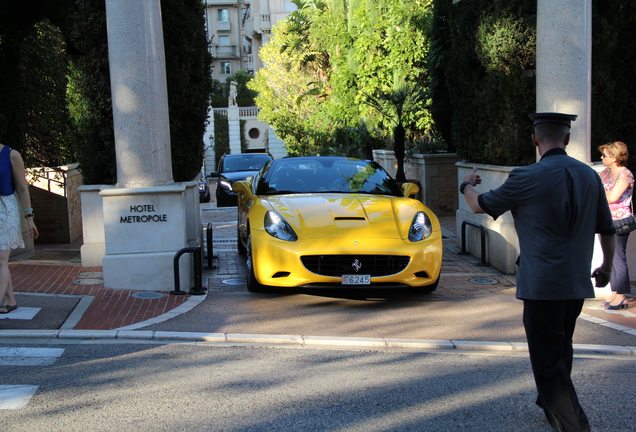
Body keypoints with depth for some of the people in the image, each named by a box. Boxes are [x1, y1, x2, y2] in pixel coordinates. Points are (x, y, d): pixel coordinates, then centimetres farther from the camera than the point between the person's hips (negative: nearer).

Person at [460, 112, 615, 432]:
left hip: (542, 285, -7)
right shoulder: (590, 176, 3)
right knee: (561, 351, 25)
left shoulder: (528, 178, -13)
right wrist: (607, 267, 29)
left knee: (548, 360, -2)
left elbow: (480, 206, 1)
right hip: (578, 284, 7)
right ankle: (553, 406, 43)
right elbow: (607, 229, 11)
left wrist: (466, 186, 23)